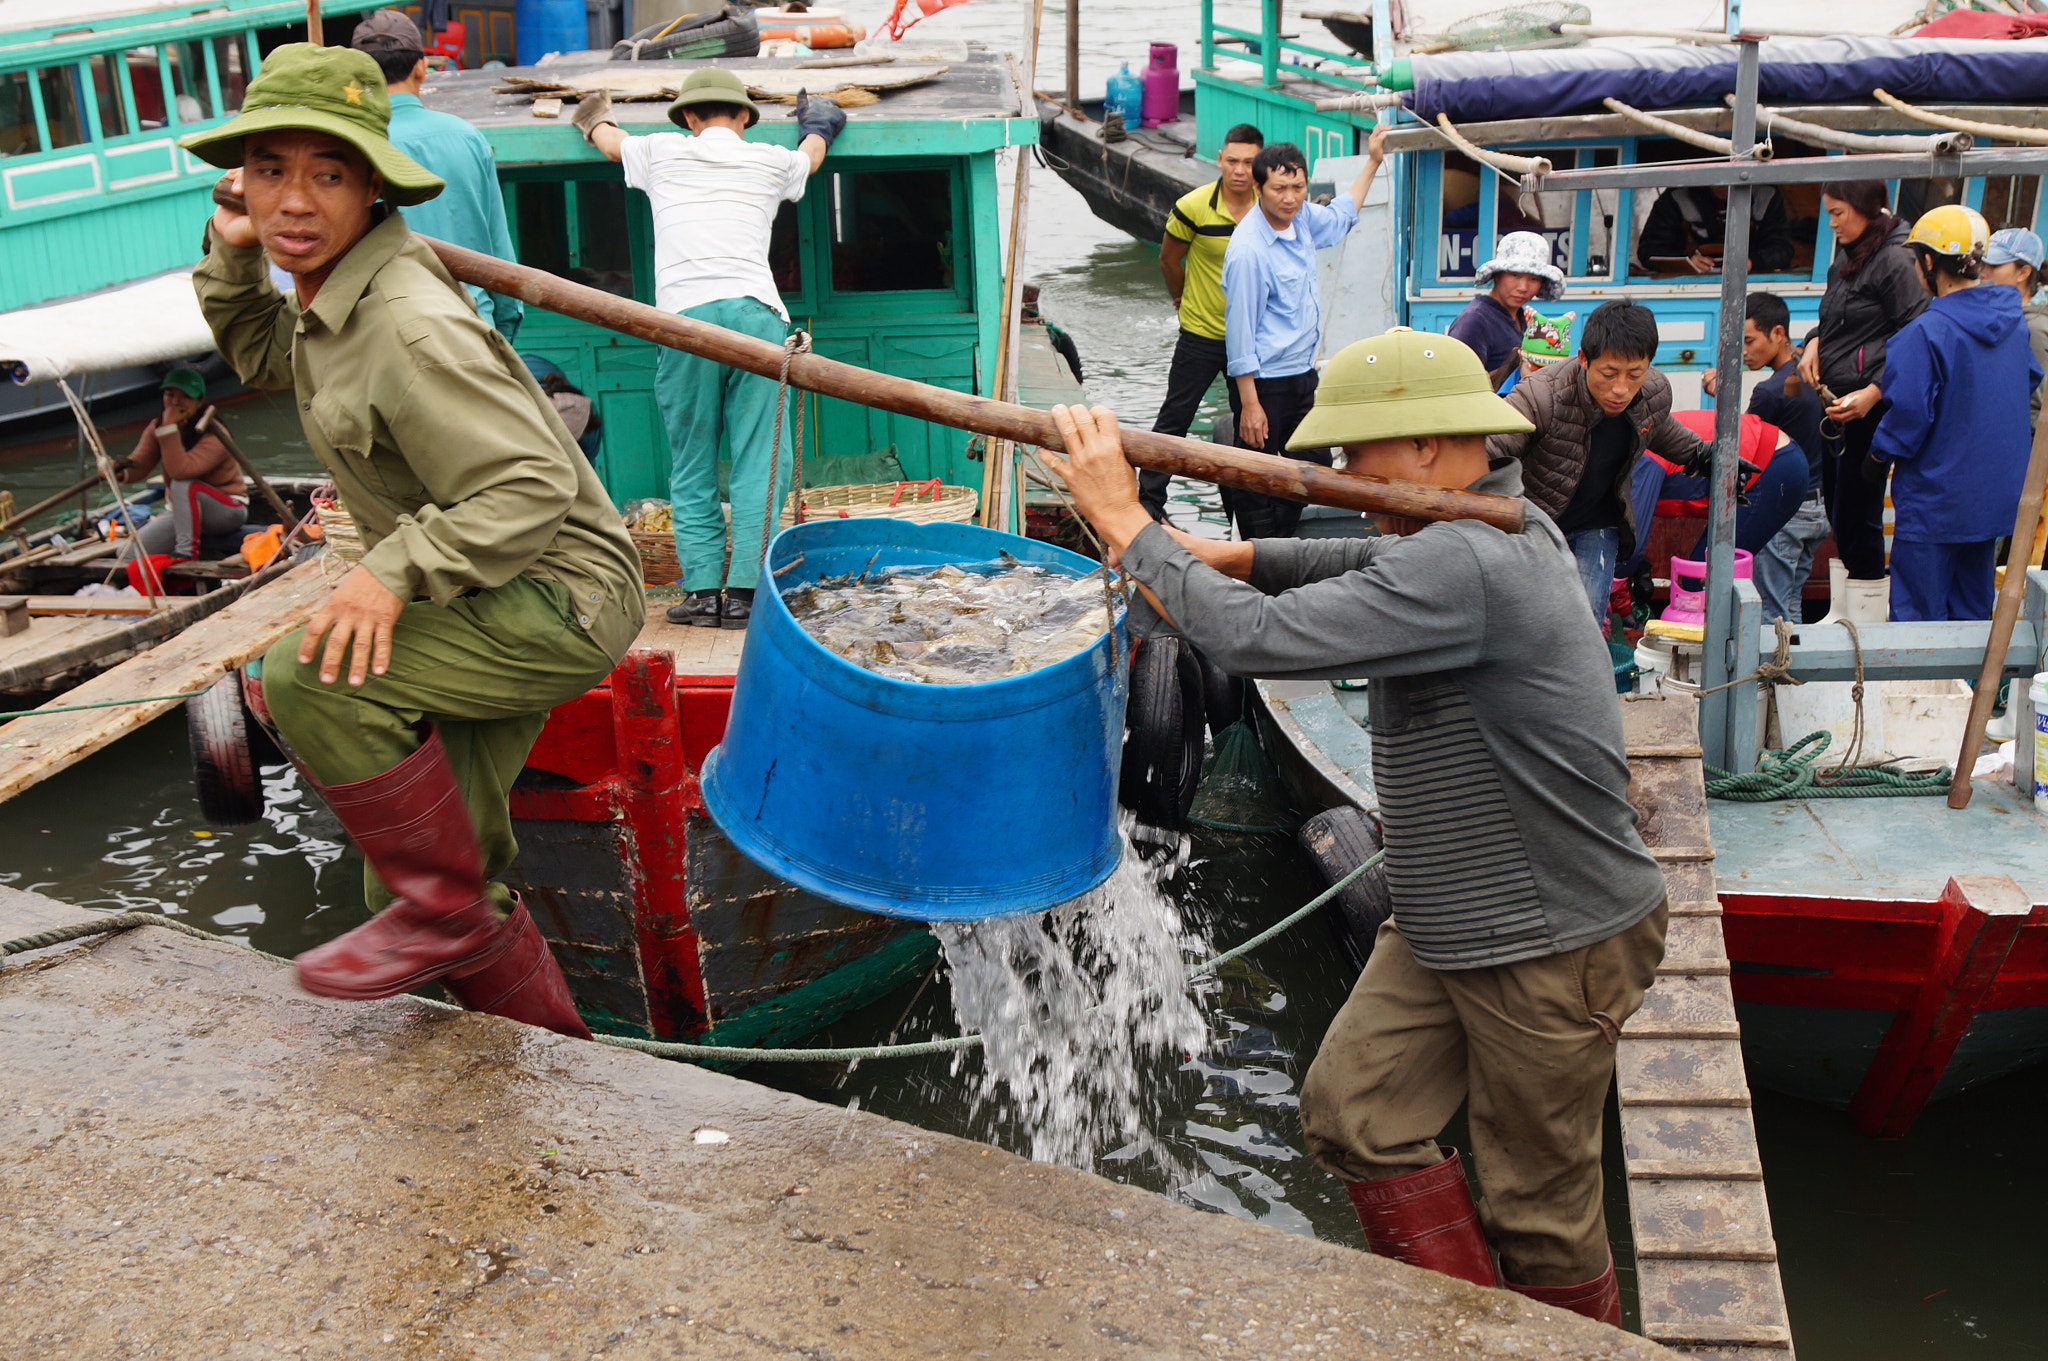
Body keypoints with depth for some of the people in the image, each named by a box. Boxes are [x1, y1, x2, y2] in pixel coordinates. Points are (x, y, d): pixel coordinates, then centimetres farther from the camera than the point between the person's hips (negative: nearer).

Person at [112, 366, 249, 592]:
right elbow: (137, 464, -13)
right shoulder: (157, 428, 1)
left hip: (228, 511, -6)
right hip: (182, 513, 6)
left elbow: (181, 470, -36)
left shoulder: (213, 435, -21)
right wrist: (118, 471, -35)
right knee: (128, 554, -11)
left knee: (184, 485, -37)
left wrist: (169, 429, -35)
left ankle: (187, 552, -28)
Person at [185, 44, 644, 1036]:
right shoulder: (329, 300, 6)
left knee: (311, 677, -30)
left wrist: (398, 568, -35)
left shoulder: (409, 327, -24)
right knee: (418, 879, 12)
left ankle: (450, 912, -12)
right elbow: (260, 357, 29)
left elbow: (531, 488, -28)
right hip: (485, 604, 10)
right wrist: (231, 255, 12)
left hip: (559, 596, -10)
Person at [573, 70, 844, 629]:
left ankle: (702, 589, 1)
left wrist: (595, 121, 67)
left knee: (691, 463, 5)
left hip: (684, 316, 0)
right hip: (754, 311, 0)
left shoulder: (660, 153, 19)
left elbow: (611, 142, 43)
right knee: (760, 459, 0)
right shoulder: (770, 160, 20)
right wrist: (818, 125, 69)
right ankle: (746, 589, -6)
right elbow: (811, 154, 45)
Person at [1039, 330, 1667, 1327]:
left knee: (1535, 1205, 6)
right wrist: (1216, 558, 6)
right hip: (1450, 927, 10)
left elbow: (1259, 640, -32)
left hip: (1554, 949, -10)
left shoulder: (1462, 566, -27)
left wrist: (1128, 525, -22)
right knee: (1351, 1109, 8)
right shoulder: (1499, 529, 6)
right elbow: (1364, 568, 22)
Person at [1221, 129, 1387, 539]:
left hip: (1303, 373, 9)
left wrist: (1372, 161, 32)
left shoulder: (1301, 218, 3)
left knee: (1316, 466, 15)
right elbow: (1239, 330, -21)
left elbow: (1339, 216, 29)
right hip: (1265, 381, -9)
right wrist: (1249, 404, -22)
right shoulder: (1248, 249, -22)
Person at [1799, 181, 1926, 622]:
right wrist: (1815, 342, 5)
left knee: (1857, 516, -4)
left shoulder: (1894, 261, -14)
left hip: (1870, 408, -9)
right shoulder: (1847, 255, 11)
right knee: (1837, 508, 15)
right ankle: (1842, 613, 27)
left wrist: (1873, 393, -22)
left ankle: (1866, 616, 7)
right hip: (1836, 402, 9)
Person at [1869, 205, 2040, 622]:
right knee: (1973, 610, 17)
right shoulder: (2014, 323, 3)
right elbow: (2030, 382, 17)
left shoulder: (1926, 333, -21)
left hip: (1936, 500, -7)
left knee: (1918, 617, 3)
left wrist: (1879, 456, -5)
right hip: (1997, 496, 7)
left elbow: (1909, 413, -21)